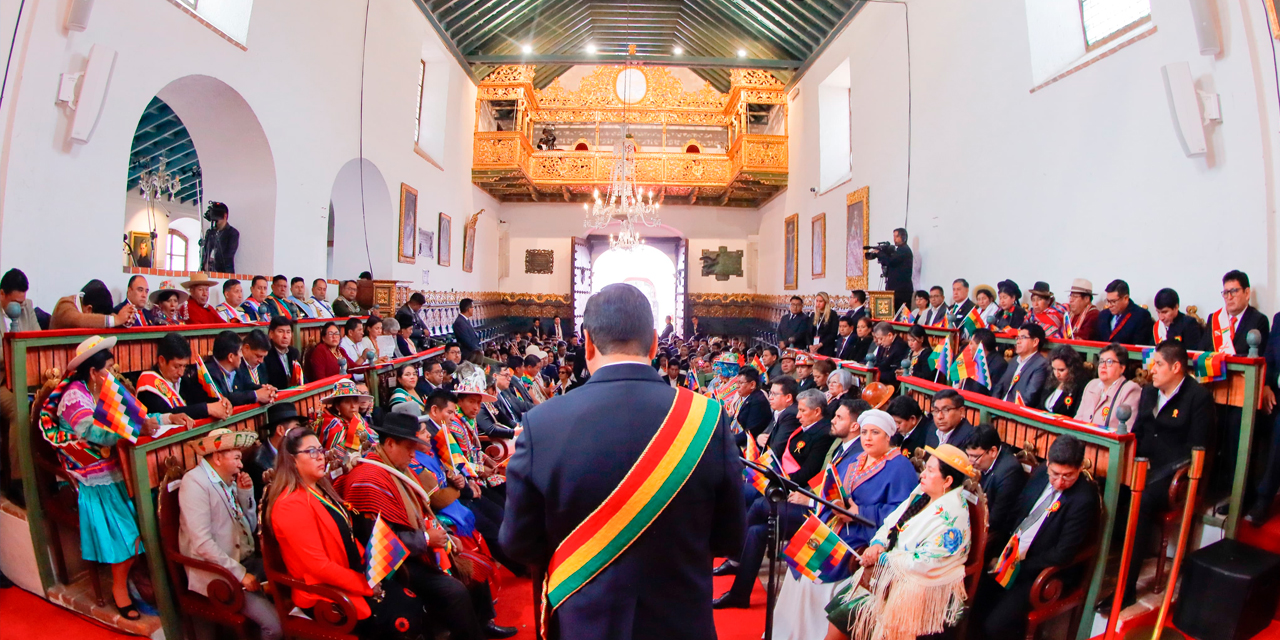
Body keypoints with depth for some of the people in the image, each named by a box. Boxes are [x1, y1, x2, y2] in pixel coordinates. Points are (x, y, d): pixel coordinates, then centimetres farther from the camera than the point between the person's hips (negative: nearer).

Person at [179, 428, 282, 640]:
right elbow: (202, 543, -21)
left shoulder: (229, 481, 10)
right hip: (217, 573, -7)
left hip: (245, 561, 8)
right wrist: (240, 574, -21)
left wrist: (245, 494, 1)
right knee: (275, 623, -21)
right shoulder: (195, 481, -13)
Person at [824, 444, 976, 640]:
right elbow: (890, 523, 12)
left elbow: (923, 562, -24)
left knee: (841, 621, -13)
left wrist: (882, 559, -15)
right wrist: (877, 544, -7)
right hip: (890, 572, 8)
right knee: (832, 607, -1)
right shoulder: (922, 494, 6)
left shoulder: (952, 516, -20)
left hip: (915, 588, -8)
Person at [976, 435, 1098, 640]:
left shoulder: (1084, 499, -22)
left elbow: (1063, 554, -20)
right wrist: (996, 535, -1)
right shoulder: (1041, 473, -1)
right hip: (1012, 556, 7)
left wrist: (1020, 567, -16)